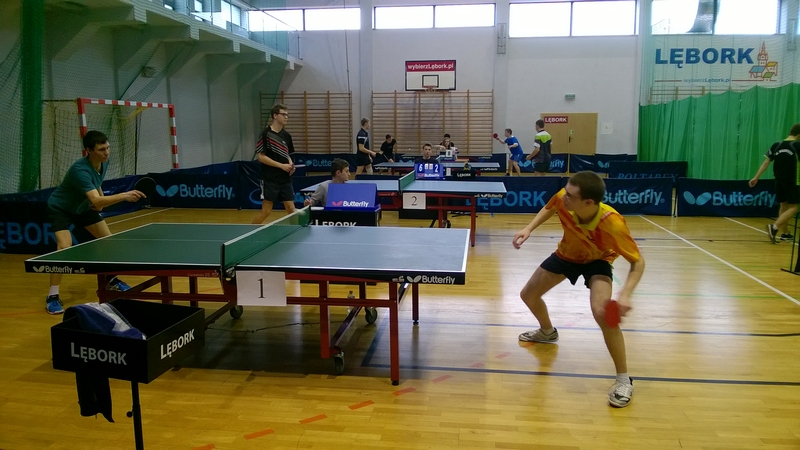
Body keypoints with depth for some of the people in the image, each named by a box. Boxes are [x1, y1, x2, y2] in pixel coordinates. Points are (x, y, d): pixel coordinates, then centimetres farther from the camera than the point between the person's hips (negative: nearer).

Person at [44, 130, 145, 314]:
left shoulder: (104, 162, -13)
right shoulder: (80, 170, -38)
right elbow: (96, 201, -49)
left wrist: (101, 200, -7)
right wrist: (124, 196, -58)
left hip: (83, 207, 8)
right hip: (60, 208, -7)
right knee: (65, 247, -25)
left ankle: (111, 279, 27)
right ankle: (52, 296, -13)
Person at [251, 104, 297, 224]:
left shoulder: (287, 135, 10)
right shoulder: (266, 134, -9)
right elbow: (260, 156, -12)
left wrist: (290, 164, -1)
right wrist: (281, 165, -16)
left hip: (285, 179, 6)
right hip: (270, 179, -6)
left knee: (291, 209, 3)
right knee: (266, 211, -3)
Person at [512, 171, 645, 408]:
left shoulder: (611, 224, -43)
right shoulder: (563, 198, -33)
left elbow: (638, 262, -30)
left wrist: (625, 294, -46)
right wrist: (529, 229, -18)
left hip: (597, 260, -5)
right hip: (566, 253, 5)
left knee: (602, 312, -30)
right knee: (528, 295, 13)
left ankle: (623, 379, -10)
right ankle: (547, 332, 48)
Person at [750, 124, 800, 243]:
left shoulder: (776, 145, 4)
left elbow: (766, 162, 4)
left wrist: (756, 177, 6)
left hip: (779, 181, 6)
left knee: (784, 206, 16)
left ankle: (784, 233, 22)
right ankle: (774, 227, -18)